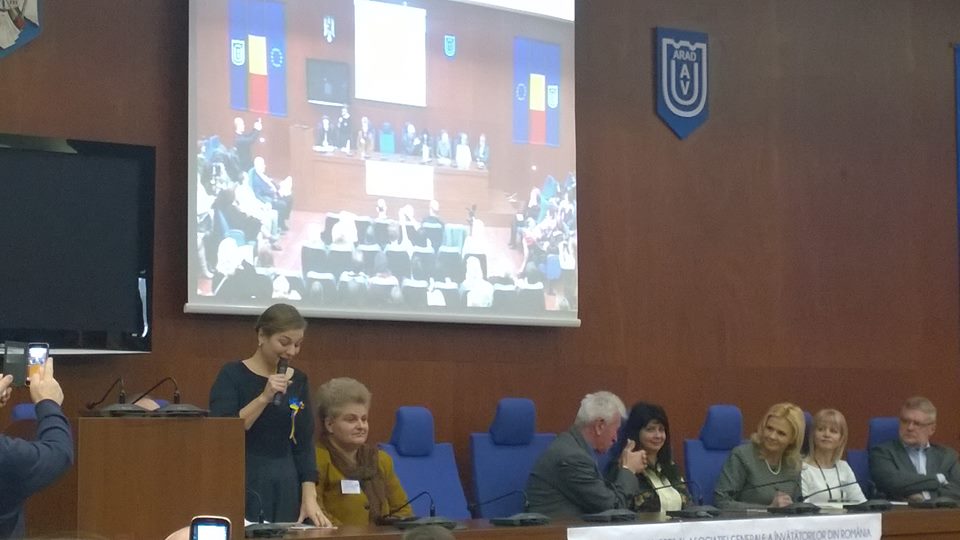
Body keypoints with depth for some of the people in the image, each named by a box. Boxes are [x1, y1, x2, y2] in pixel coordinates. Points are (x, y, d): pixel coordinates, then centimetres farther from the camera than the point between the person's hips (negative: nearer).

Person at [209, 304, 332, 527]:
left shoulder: (298, 381, 9)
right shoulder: (232, 375, -5)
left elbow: (304, 444, 7)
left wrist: (309, 497, -2)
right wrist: (264, 397, -21)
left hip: (286, 487, 5)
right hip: (242, 484, -5)